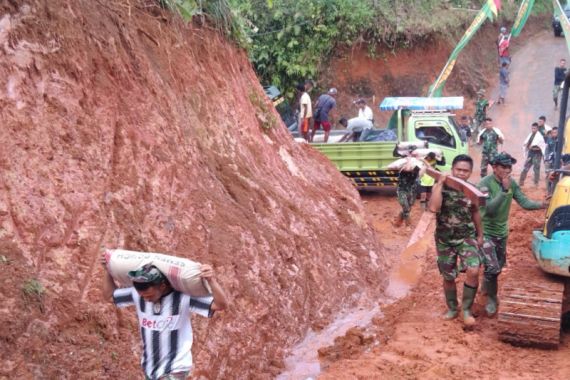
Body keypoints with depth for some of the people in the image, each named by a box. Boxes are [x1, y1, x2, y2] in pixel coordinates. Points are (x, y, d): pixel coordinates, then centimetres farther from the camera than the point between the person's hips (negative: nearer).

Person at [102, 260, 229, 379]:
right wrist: (108, 270, -4)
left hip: (174, 370, -6)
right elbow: (109, 294, 8)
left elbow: (221, 304, -29)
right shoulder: (137, 294, -10)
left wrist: (211, 280, -45)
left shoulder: (182, 298, -24)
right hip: (149, 368, 6)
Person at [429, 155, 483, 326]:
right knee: (448, 277, 11)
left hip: (467, 238, 1)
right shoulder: (440, 187, -11)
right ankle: (452, 308, 35)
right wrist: (440, 183, -27)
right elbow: (433, 208, -29)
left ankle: (466, 309, 1)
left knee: (473, 272, -19)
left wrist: (480, 235, 18)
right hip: (445, 240, -1)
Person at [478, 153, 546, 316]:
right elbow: (489, 209, -32)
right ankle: (491, 298, 11)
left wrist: (542, 204, -28)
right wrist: (504, 190, -38)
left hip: (502, 231, 7)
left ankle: (486, 287, 47)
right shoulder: (485, 183, -23)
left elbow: (524, 202, -10)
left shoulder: (512, 183, -5)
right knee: (492, 268, -12)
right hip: (485, 232, -7)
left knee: (499, 265, 21)